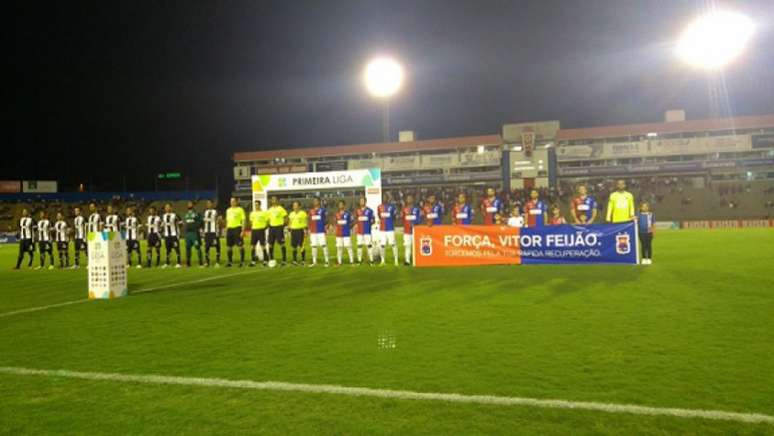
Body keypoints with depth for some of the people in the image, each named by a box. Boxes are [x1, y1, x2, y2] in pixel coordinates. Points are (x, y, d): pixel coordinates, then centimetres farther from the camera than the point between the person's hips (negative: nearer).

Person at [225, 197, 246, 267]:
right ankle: (230, 261, 17)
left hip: (237, 228, -6)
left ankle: (242, 261, 1)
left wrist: (242, 230, -12)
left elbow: (243, 220, -4)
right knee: (229, 246, 7)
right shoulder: (228, 210, 16)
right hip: (229, 228, 6)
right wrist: (226, 230, 15)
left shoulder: (240, 209, -2)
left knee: (240, 245, -5)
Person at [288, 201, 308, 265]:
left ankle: (303, 260, 2)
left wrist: (305, 229, -11)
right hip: (293, 230, 5)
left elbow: (306, 222, -2)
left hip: (300, 230, -5)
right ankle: (295, 260, 12)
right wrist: (289, 230, 14)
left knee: (301, 246, -8)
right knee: (293, 246, 3)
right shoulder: (291, 214, 13)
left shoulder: (303, 213, -2)